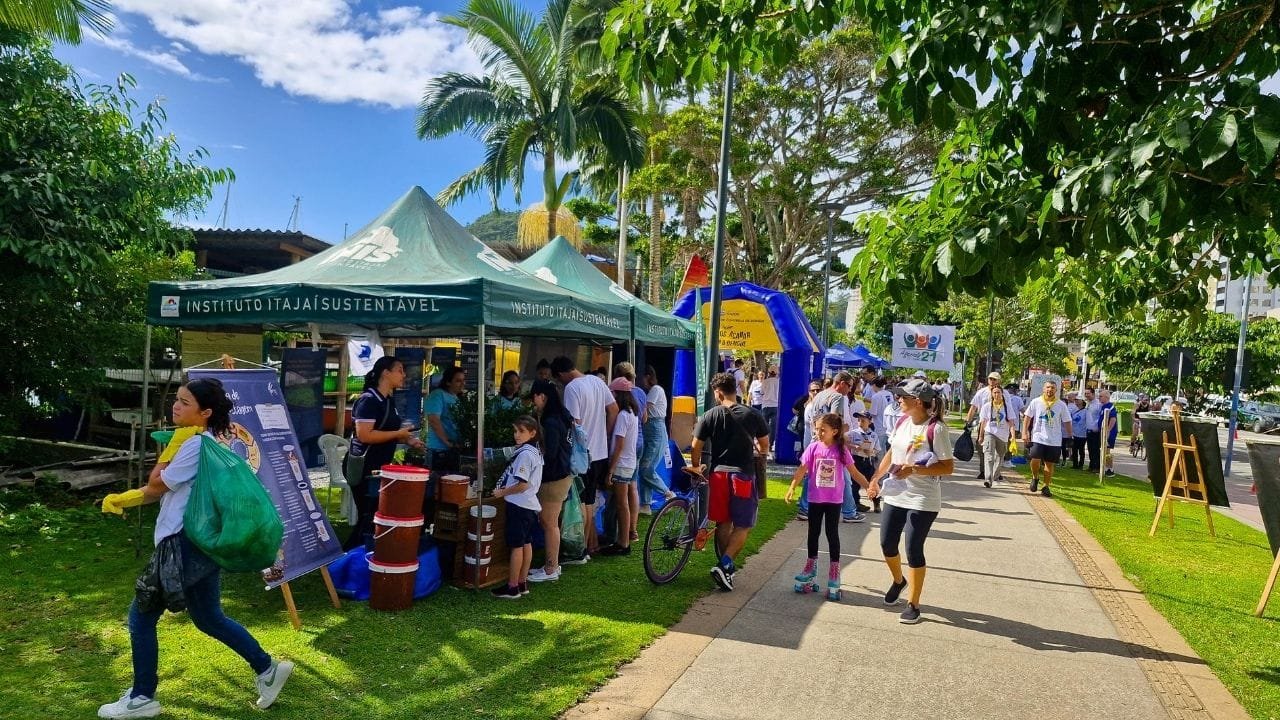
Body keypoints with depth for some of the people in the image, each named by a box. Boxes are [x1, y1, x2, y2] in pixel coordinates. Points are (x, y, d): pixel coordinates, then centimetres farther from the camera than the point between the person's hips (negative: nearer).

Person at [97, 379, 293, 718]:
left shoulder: (196, 445, -18)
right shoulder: (201, 443, 14)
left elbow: (156, 486, -10)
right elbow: (162, 491, 17)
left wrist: (169, 450, -1)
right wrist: (121, 499, 6)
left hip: (188, 545, -10)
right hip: (201, 544, 10)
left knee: (141, 615, 4)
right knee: (209, 619, 19)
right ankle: (268, 669, 23)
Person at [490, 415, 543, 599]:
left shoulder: (524, 454, -20)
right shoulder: (535, 451, 10)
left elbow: (522, 484, -23)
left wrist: (502, 492, -12)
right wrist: (506, 488, 15)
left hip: (519, 506, -10)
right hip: (530, 504, 10)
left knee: (516, 545, -3)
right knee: (526, 543, 13)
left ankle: (512, 588, 3)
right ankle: (522, 583, 22)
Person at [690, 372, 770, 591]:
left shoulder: (710, 416, -1)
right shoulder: (753, 415, 0)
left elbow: (695, 447, 0)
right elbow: (764, 447, 9)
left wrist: (696, 467, 19)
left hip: (719, 473, 2)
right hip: (743, 475, -2)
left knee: (723, 523, 16)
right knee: (743, 526, 5)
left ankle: (727, 566, 24)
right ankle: (724, 565, -9)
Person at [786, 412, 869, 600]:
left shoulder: (841, 450, -7)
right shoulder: (813, 448, -5)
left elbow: (854, 472, 0)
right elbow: (802, 469, -6)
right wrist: (792, 487, -16)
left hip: (834, 500, -1)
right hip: (815, 499, 1)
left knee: (832, 535, 5)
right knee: (813, 533, 12)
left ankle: (834, 575, 15)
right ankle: (810, 569, 26)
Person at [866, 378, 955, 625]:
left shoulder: (936, 429, -17)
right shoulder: (902, 422, 2)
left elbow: (948, 467, -16)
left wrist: (914, 470, -26)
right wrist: (876, 479, 11)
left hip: (922, 501, -6)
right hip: (895, 495, 7)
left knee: (913, 550, -1)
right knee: (887, 544, 12)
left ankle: (913, 604, 15)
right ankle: (898, 580, 42)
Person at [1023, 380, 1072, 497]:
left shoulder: (1061, 405, 2)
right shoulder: (1036, 402, 0)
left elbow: (1067, 421, 7)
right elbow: (1027, 417, 4)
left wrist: (1070, 436, 3)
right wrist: (1025, 432, -3)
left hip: (1054, 440, 1)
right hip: (1038, 438, -1)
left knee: (1049, 464, 6)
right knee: (1035, 460, -15)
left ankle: (1046, 487, 18)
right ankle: (1035, 478, 14)